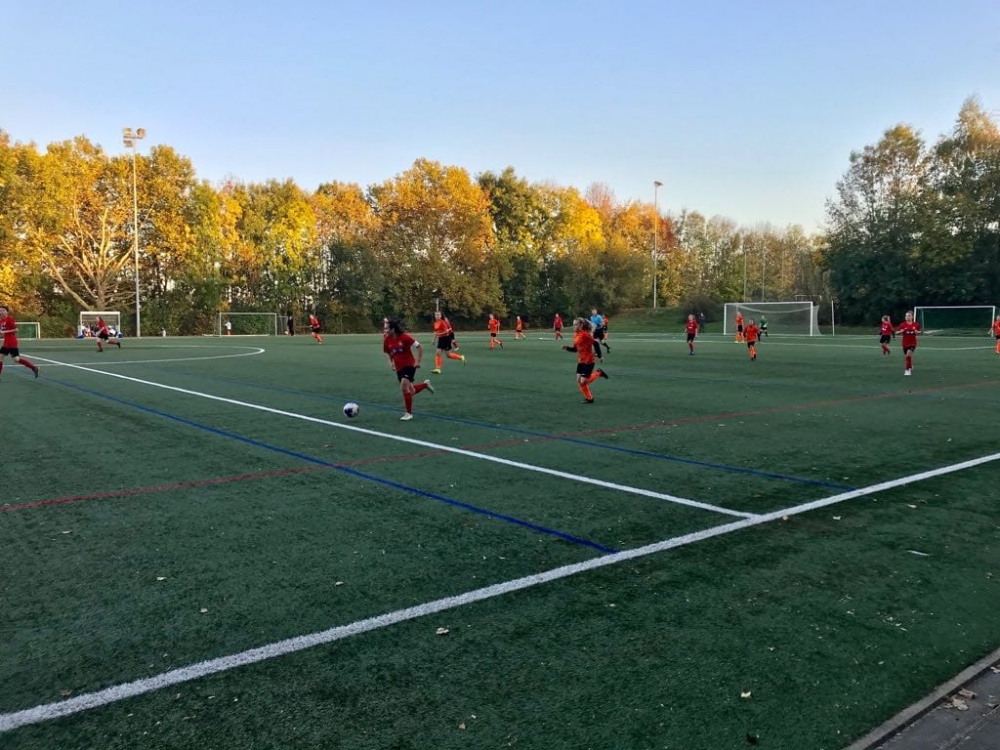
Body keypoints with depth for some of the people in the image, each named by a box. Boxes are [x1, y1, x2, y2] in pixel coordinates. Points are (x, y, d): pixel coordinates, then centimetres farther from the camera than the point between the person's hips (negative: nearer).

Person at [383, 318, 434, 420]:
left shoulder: (405, 337, -18)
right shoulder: (387, 340, -3)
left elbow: (419, 348, -11)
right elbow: (388, 353, 17)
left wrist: (418, 361, -14)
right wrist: (391, 362, 1)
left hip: (409, 365, -6)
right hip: (399, 368, 6)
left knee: (404, 387, -20)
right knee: (410, 391, 10)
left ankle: (409, 413, -7)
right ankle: (425, 384, 41)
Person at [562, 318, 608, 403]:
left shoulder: (585, 334, -20)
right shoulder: (576, 335, 7)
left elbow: (595, 343, -20)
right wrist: (567, 348, -2)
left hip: (588, 361, -8)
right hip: (580, 361, 8)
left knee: (583, 381, -7)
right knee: (579, 380, 7)